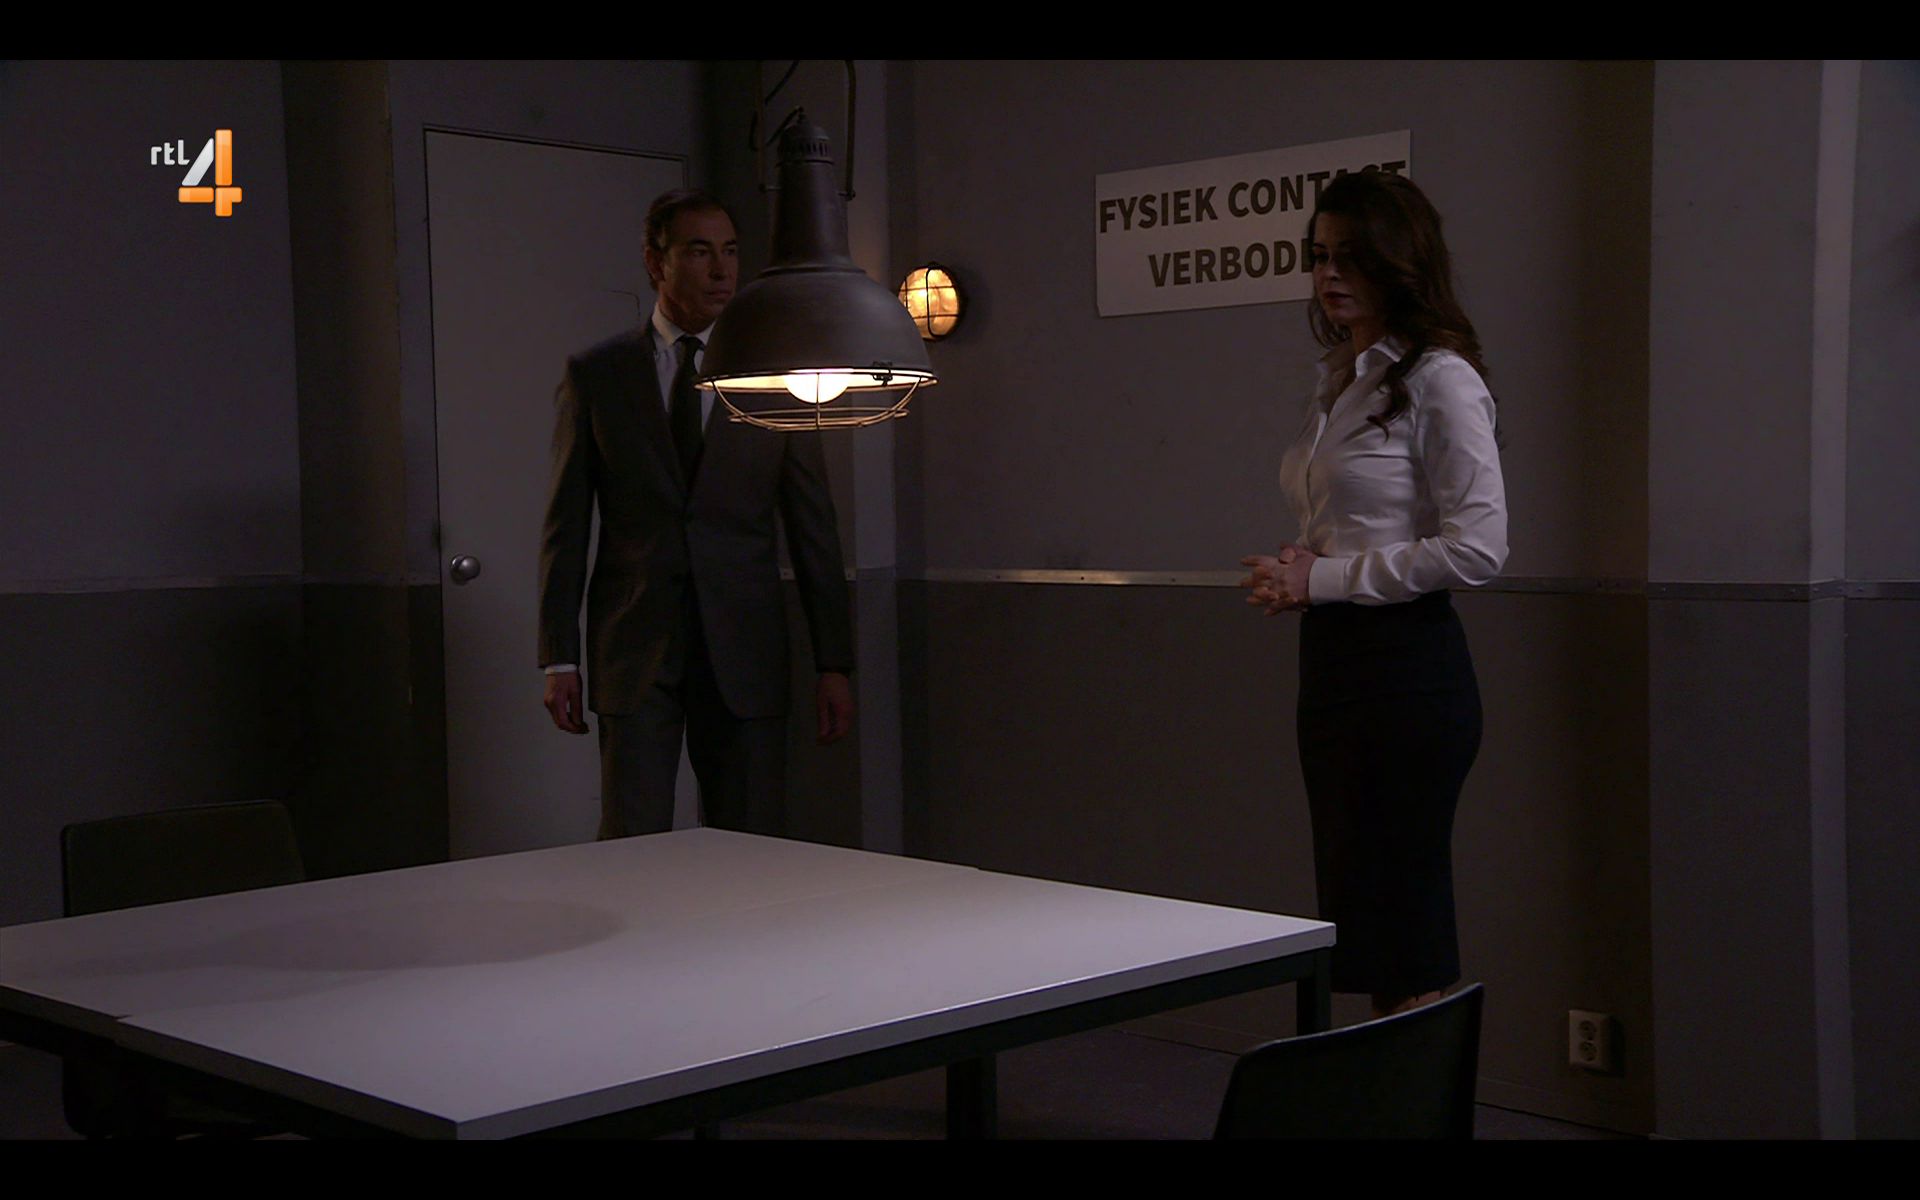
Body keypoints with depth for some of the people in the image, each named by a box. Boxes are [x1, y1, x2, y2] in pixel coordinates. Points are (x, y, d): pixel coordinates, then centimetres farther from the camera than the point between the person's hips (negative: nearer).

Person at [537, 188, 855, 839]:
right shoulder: (595, 375, 6)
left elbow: (814, 530, 7)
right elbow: (565, 526, 6)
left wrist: (834, 665, 2)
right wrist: (559, 659, -1)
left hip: (743, 648, 1)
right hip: (633, 646, -1)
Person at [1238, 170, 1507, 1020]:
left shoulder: (1438, 380, -11)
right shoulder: (1339, 381, 15)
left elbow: (1478, 548, -18)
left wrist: (1323, 579, -15)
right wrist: (1294, 571, 5)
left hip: (1409, 669, -9)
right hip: (1332, 662, 9)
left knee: (1404, 934, -6)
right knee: (1355, 917, 13)